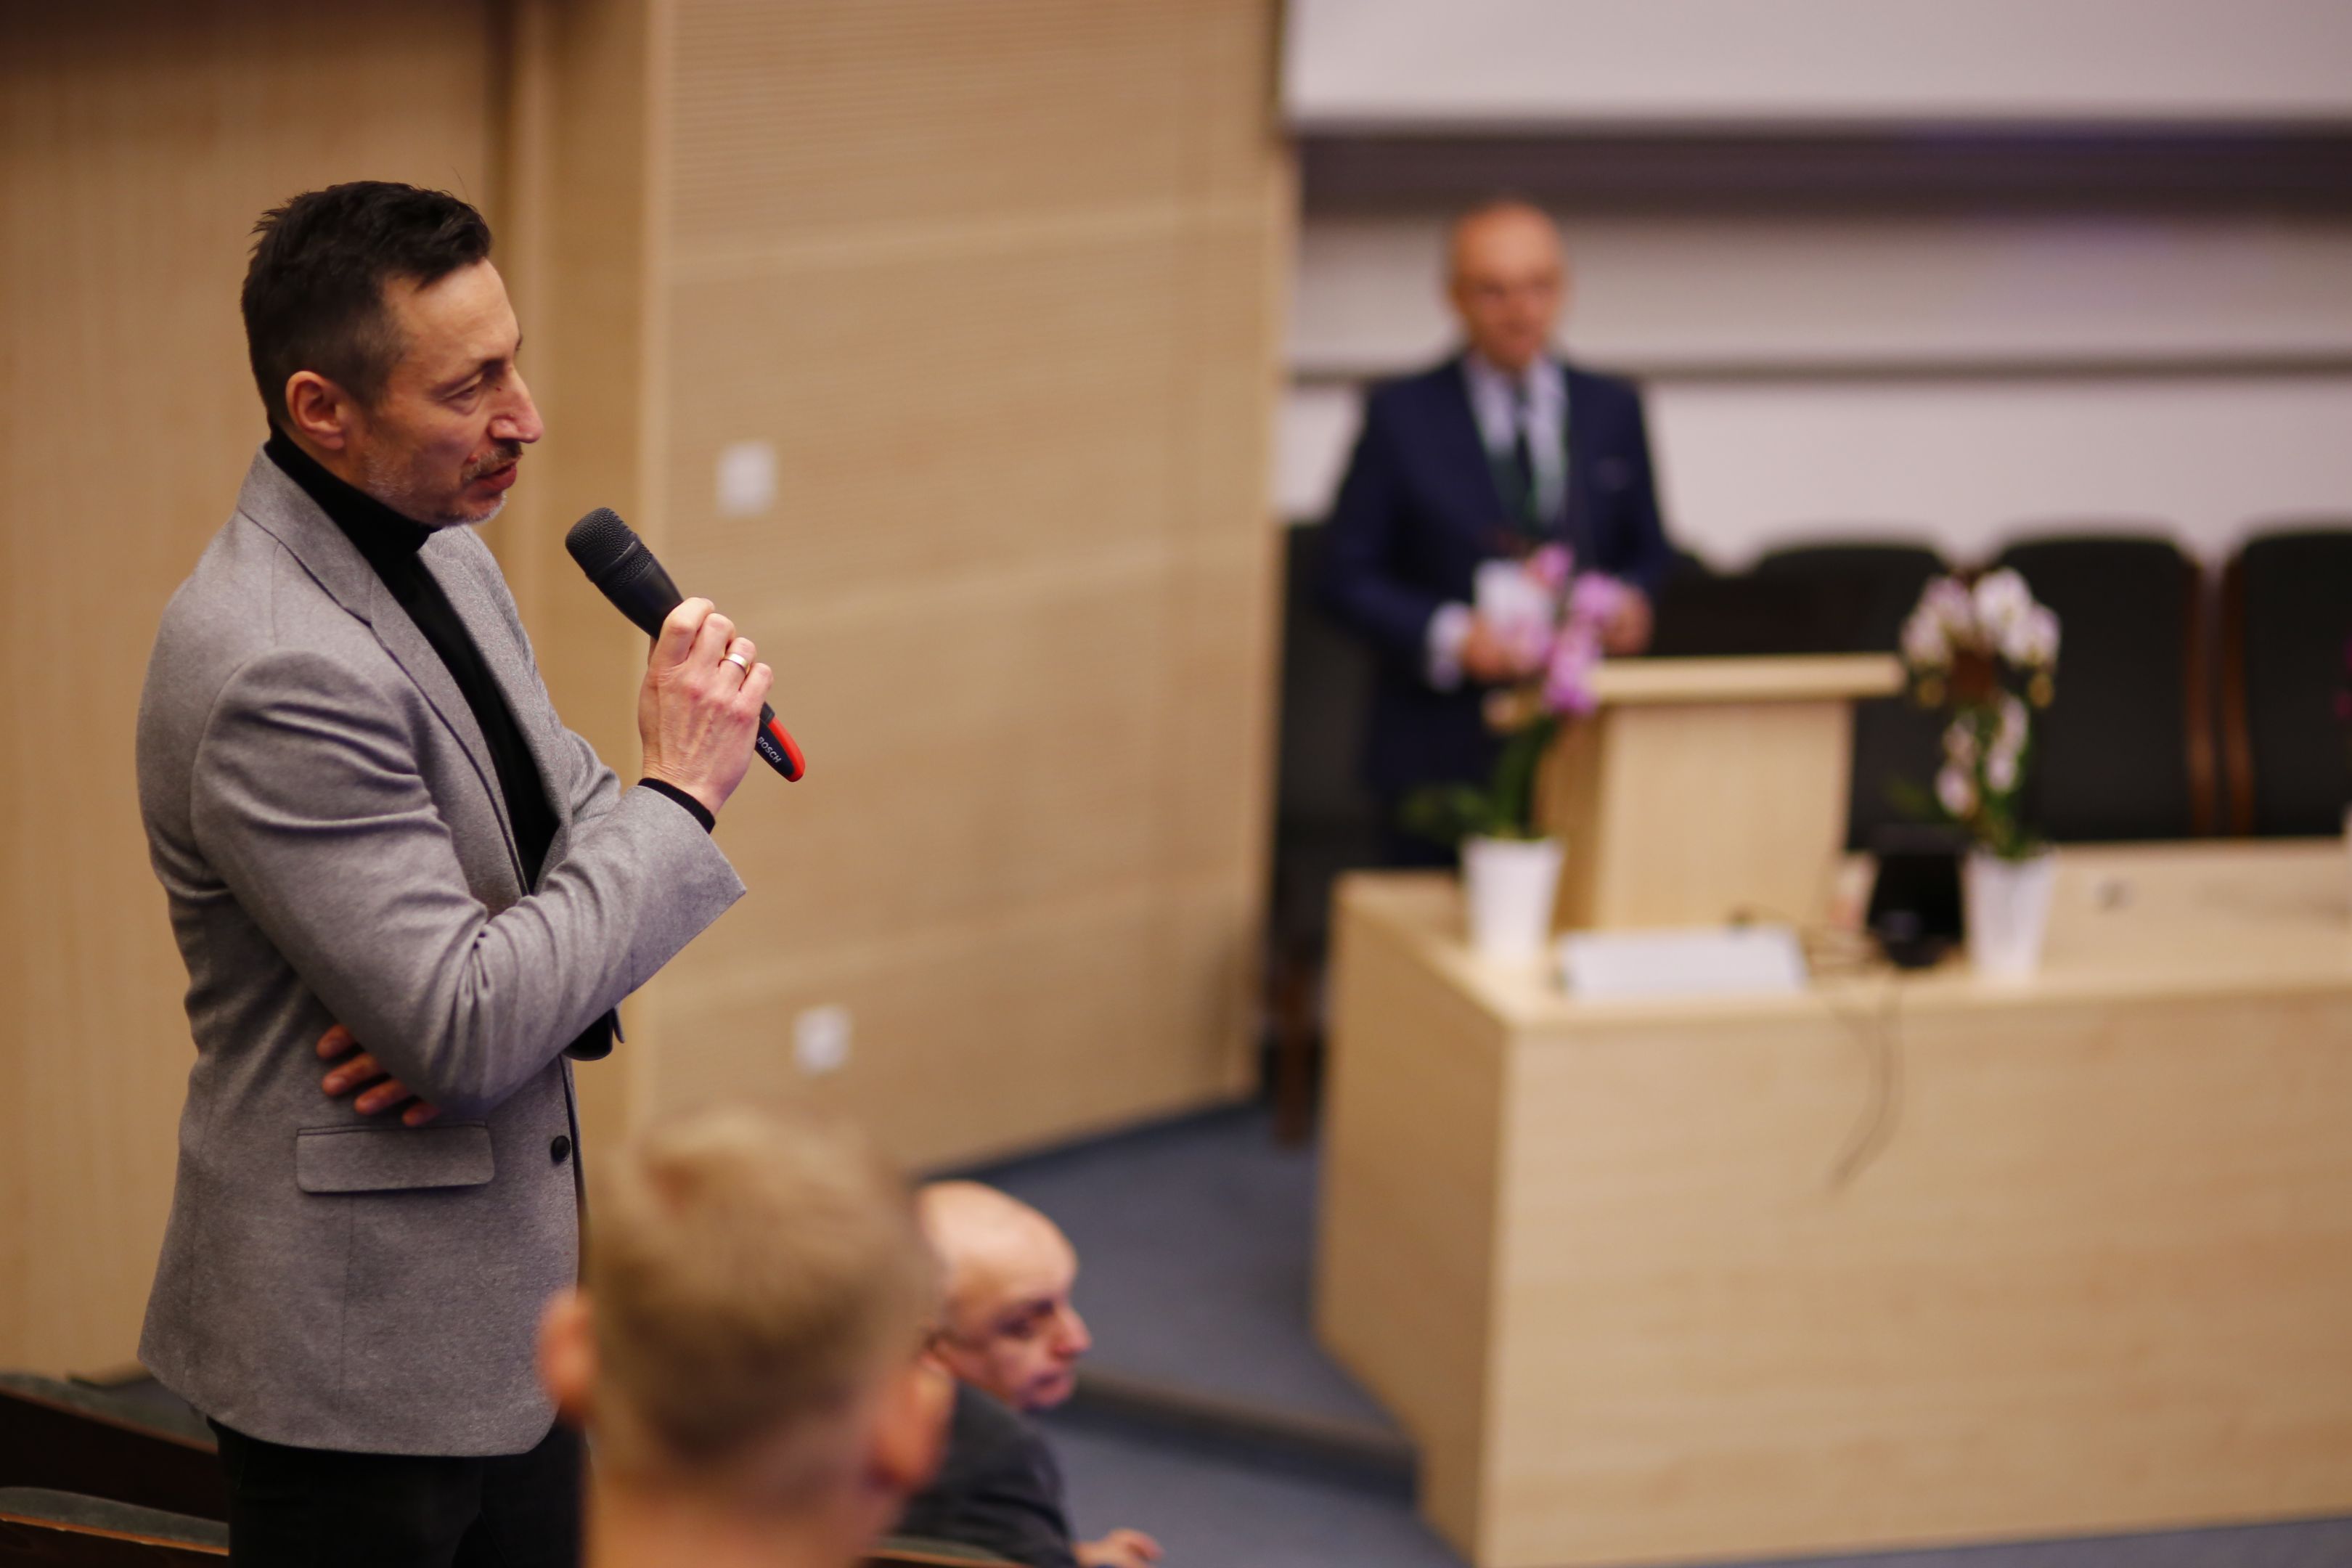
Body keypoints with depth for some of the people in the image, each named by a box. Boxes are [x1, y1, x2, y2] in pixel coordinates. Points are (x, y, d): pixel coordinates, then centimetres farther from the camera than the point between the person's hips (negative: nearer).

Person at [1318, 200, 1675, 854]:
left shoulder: (1614, 409, 10)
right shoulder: (1401, 415, 1)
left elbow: (1649, 550, 17)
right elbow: (1347, 574, 0)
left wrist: (1630, 600, -6)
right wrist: (1447, 635, -15)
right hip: (1444, 750, -2)